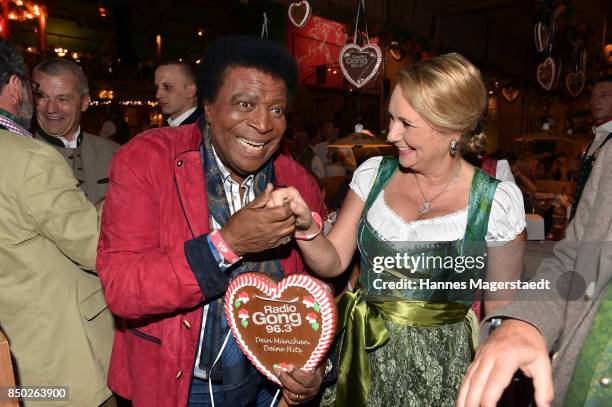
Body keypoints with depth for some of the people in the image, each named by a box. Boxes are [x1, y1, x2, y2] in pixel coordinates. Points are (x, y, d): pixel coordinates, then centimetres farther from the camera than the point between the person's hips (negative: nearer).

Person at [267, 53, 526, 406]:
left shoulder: (498, 201, -13)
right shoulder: (374, 173, -5)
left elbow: (500, 310, -3)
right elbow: (333, 262, -3)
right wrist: (306, 227, -22)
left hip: (439, 366, -2)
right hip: (363, 355, 3)